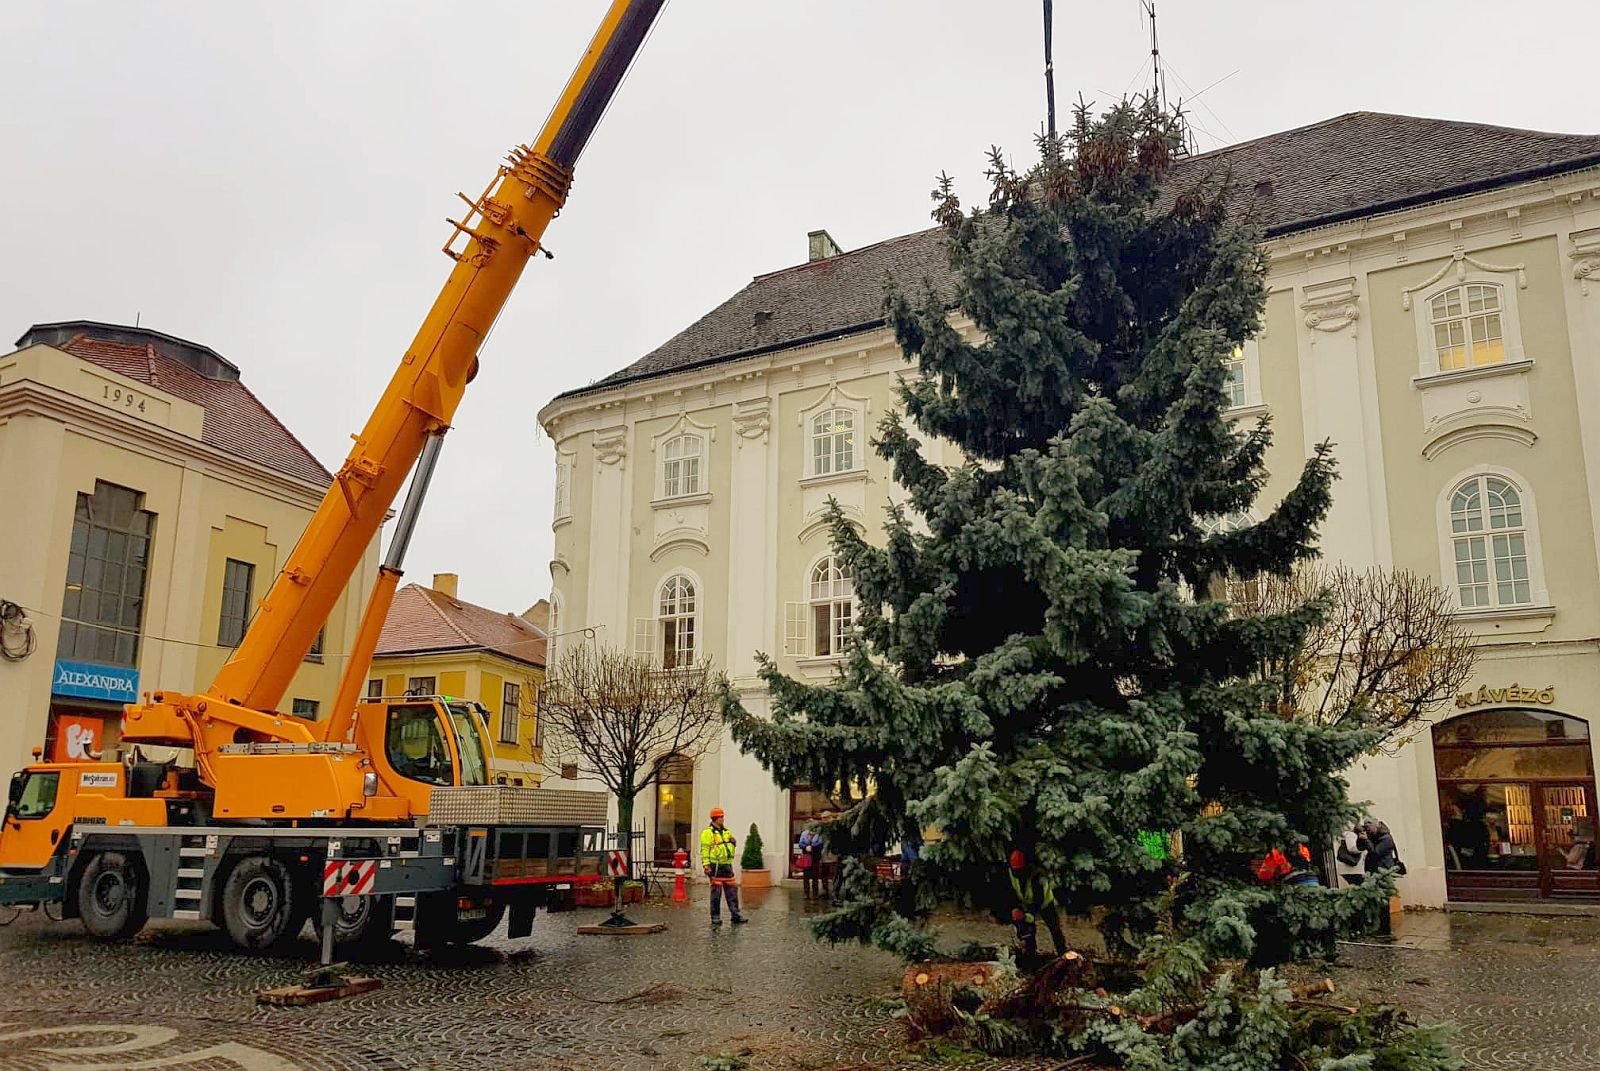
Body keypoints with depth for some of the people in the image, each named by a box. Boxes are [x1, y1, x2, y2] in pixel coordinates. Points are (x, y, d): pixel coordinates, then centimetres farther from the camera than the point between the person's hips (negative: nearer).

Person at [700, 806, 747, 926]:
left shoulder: (726, 831, 17)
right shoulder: (708, 832, -6)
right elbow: (704, 850, -11)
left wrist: (733, 842, 3)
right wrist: (706, 865, -18)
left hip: (727, 866, 7)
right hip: (715, 866, -7)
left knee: (732, 891, 7)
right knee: (716, 892, -2)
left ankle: (736, 915, 11)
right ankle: (715, 917, 7)